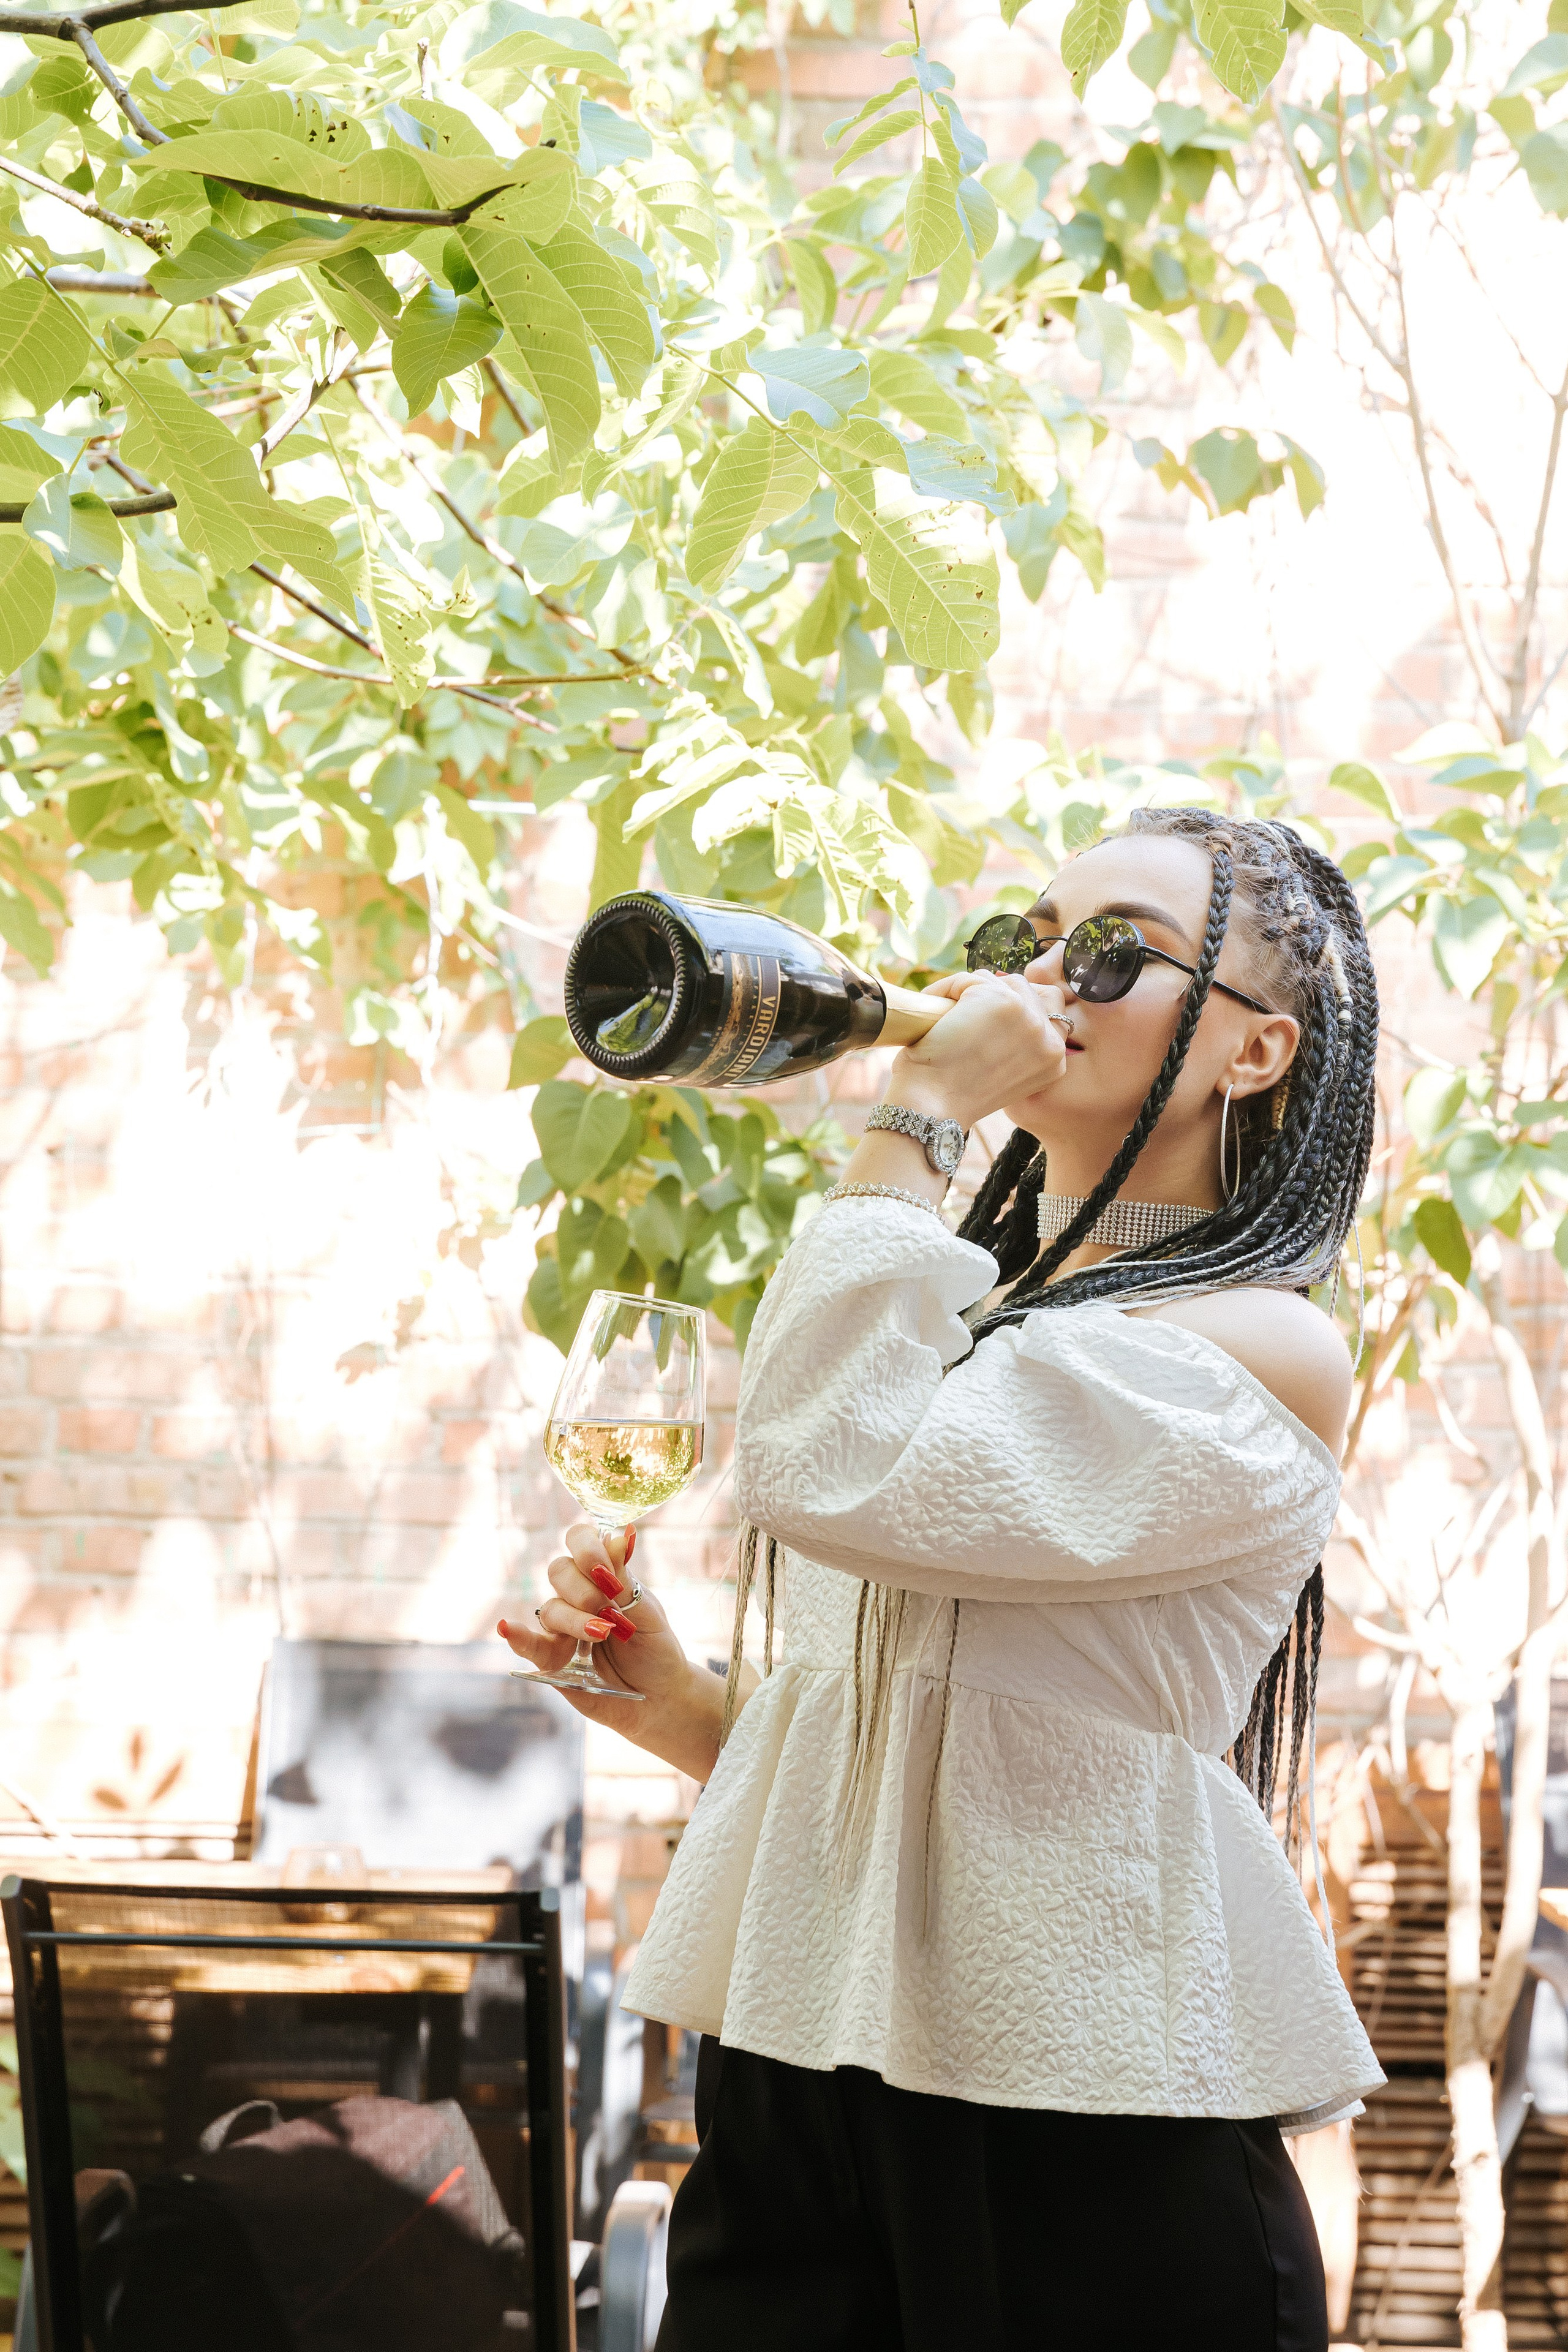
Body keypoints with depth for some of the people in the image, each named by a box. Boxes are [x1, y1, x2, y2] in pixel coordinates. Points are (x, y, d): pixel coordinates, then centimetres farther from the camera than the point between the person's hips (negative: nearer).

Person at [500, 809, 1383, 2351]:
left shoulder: (1256, 1349, -10)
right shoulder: (963, 1317, 15)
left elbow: (833, 1474, -23)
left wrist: (916, 1114, -14)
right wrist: (671, 1705, 3)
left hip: (1086, 2124, -7)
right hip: (795, 2061, 7)